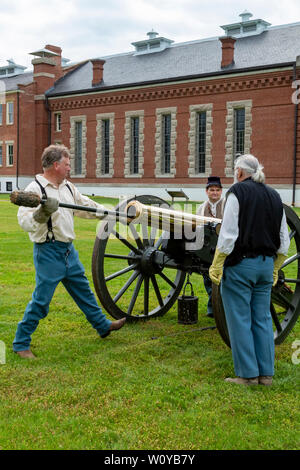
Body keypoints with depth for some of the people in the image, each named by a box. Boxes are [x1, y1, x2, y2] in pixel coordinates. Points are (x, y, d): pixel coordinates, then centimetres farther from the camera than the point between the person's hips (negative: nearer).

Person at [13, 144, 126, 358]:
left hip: (69, 251, 8)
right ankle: (21, 343, 11)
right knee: (41, 299, -3)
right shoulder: (35, 189, -15)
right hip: (48, 252, -8)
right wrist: (43, 212, -41)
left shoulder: (68, 187, 10)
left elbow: (87, 205, 24)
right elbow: (25, 222, -24)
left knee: (84, 290, 21)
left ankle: (103, 326, 36)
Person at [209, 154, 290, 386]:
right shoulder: (274, 195, 13)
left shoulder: (238, 191, -8)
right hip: (266, 265, 7)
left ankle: (247, 374, 5)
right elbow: (284, 240, 14)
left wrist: (216, 265, -11)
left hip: (240, 265, -7)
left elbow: (228, 234, -16)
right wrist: (275, 268, 21)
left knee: (240, 320, 1)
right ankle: (266, 373, 16)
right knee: (262, 319, 11)